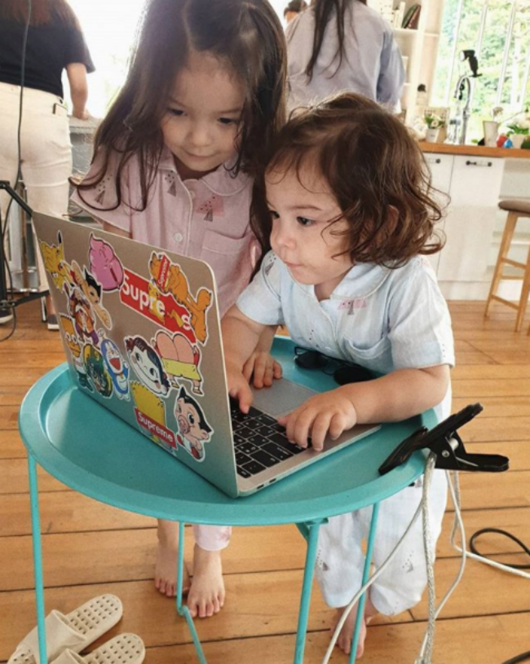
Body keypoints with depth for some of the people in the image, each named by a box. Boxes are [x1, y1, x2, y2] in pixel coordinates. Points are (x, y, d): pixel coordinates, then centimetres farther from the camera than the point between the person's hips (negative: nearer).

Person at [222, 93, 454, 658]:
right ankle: (343, 599, 57)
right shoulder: (286, 266, -21)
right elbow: (243, 319, -12)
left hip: (399, 430, -3)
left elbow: (430, 382, -39)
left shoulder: (405, 283, -35)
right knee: (326, 524, 22)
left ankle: (385, 601, 56)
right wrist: (229, 364, -34)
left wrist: (354, 400, -56)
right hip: (318, 433, 4)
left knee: (396, 531, 18)